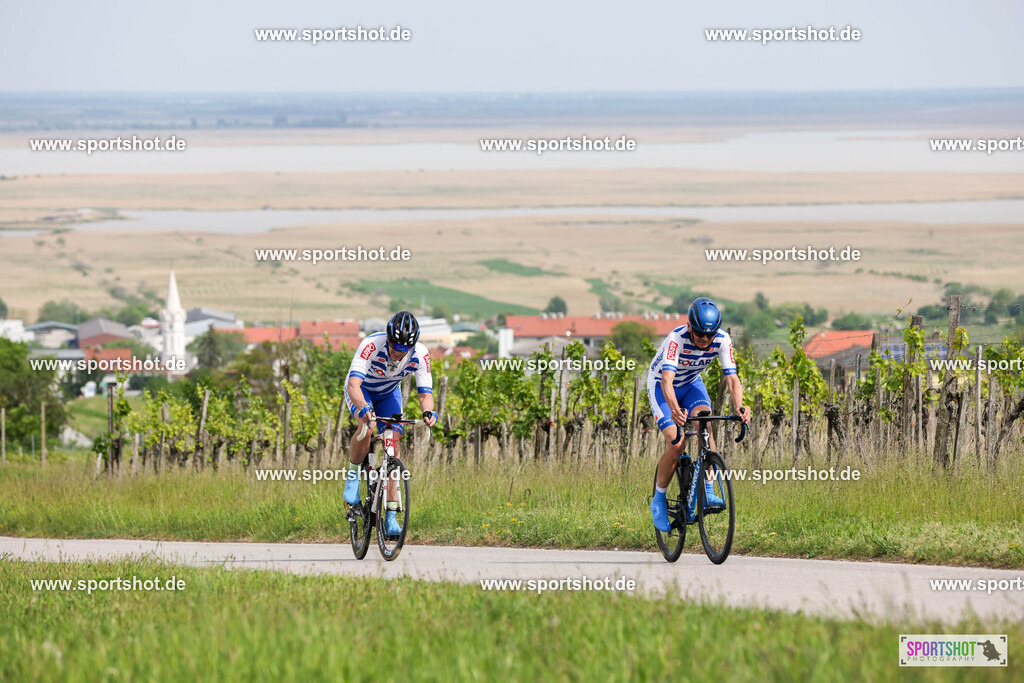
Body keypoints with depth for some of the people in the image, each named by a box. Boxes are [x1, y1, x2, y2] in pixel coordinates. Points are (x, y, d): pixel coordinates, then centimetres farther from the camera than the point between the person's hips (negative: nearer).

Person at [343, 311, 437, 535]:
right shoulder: (372, 345, -39)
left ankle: (391, 516, -10)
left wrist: (428, 411, -51)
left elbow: (425, 392, -28)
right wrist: (363, 408, -66)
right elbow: (353, 384, -47)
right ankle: (353, 475, -5)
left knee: (393, 442, -13)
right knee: (366, 428, -33)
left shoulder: (420, 354, -29)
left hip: (389, 393, 3)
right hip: (362, 390, -3)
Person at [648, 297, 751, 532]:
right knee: (676, 442, -20)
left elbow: (731, 378, -27)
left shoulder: (722, 340, -24)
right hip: (661, 385, -4)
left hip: (691, 383, 4)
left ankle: (708, 492, -19)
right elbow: (666, 380, -46)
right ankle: (659, 500, -1)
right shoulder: (677, 338, -35)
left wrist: (739, 407, -47)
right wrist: (674, 410, -64)